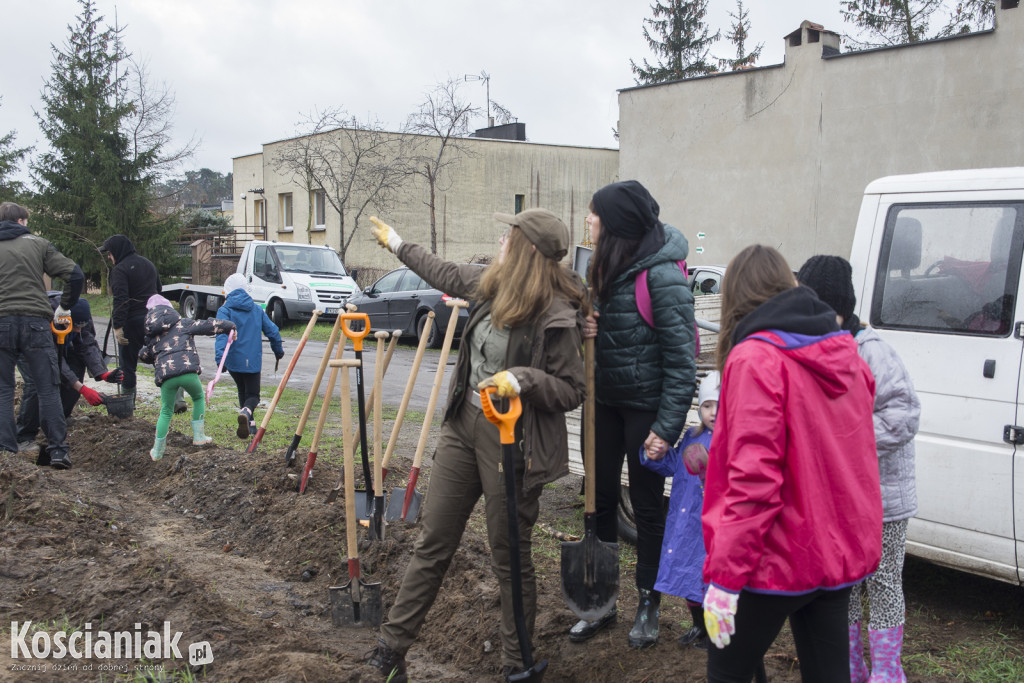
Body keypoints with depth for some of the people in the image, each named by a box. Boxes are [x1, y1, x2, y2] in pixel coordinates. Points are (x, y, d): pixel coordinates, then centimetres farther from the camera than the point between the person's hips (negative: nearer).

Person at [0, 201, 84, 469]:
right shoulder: (38, 244, 9)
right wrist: (65, 307, 13)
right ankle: (58, 449, 4)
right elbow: (75, 275, 1)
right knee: (47, 388, 6)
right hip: (35, 323, -1)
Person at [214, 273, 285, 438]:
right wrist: (279, 351, 27)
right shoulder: (257, 310, 9)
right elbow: (273, 331, 12)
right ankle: (246, 412, -28)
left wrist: (219, 357, -28)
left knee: (243, 392, 21)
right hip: (253, 361, 1)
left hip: (234, 361, -1)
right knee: (253, 394, 5)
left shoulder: (225, 310, -2)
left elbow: (222, 333, -18)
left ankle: (250, 424, 16)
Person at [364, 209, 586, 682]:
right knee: (433, 542, 13)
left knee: (509, 558, 5)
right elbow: (447, 275, 25)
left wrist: (521, 380, -29)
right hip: (464, 425, 8)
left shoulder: (557, 315, -18)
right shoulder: (492, 285, 5)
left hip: (512, 442, -8)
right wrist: (398, 244, 36)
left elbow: (573, 391, -14)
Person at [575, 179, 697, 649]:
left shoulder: (663, 277, -19)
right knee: (600, 499, 11)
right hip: (606, 401, 7)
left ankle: (648, 604, 24)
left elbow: (681, 358, -19)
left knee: (647, 506, 6)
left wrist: (666, 427, -20)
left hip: (646, 406, -7)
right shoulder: (607, 269, 6)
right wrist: (587, 327, -6)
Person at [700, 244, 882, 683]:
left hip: (779, 560, -7)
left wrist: (724, 577, -20)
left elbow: (753, 480, -23)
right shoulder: (845, 354, 6)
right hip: (842, 552, 7)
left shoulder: (755, 358, -18)